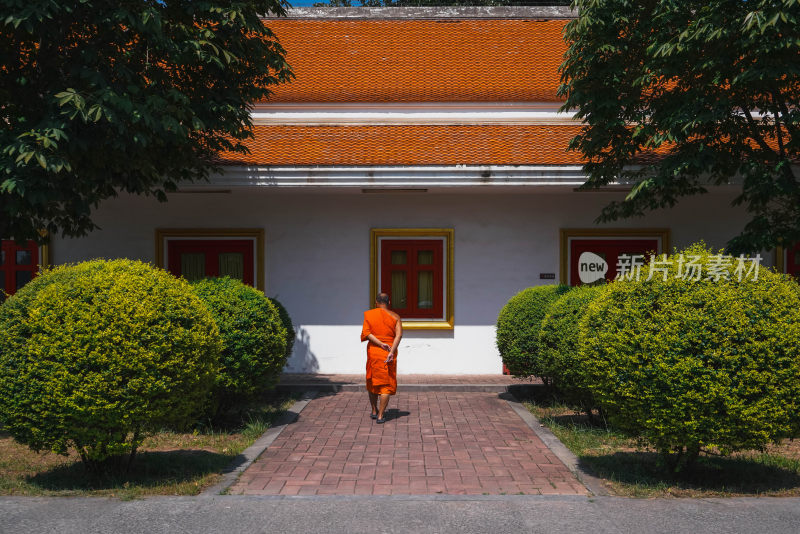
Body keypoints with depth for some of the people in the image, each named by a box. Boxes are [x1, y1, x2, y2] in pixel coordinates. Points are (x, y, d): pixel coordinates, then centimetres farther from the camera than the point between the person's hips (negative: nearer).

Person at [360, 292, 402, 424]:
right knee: (386, 384, 4)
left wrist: (381, 344, -13)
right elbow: (399, 334, -12)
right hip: (389, 353, -1)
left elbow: (366, 333, -10)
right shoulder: (395, 317, 2)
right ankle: (380, 416, -2)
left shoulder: (368, 314, 3)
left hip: (373, 352, 1)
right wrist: (391, 352, -18)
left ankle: (374, 411, 30)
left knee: (372, 381, 19)